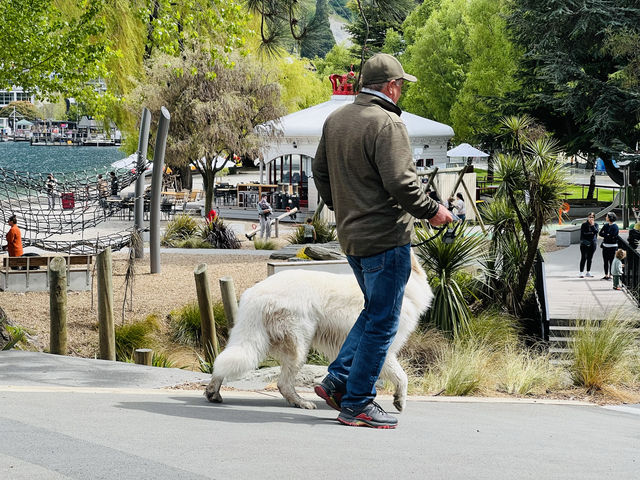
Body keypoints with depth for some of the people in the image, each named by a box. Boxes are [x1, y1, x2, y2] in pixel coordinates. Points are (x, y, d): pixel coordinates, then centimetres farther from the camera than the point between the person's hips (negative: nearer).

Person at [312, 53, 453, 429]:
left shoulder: (335, 120, 11)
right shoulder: (387, 123, -16)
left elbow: (320, 171, 20)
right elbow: (401, 182, -22)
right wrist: (431, 211, -8)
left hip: (350, 236, 9)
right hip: (385, 237, -9)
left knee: (375, 311, 22)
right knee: (382, 322, -1)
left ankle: (338, 380, 17)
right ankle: (357, 404, 1)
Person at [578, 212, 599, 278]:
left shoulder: (595, 225, 5)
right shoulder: (584, 225, -2)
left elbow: (596, 232, -11)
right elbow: (582, 233, -2)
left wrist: (592, 225, -16)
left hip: (593, 243, 3)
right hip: (585, 243, -3)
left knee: (590, 258, 9)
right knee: (584, 258, -6)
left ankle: (588, 272, 17)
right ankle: (581, 272, -4)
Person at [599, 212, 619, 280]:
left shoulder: (615, 227, -11)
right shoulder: (606, 225, 10)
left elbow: (611, 236, -17)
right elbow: (600, 233, 6)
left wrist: (605, 235, -3)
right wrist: (607, 235, -7)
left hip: (612, 246, -6)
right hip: (605, 245, 6)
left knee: (611, 262, -3)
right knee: (605, 261, 9)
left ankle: (610, 275, 2)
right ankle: (606, 275, 16)